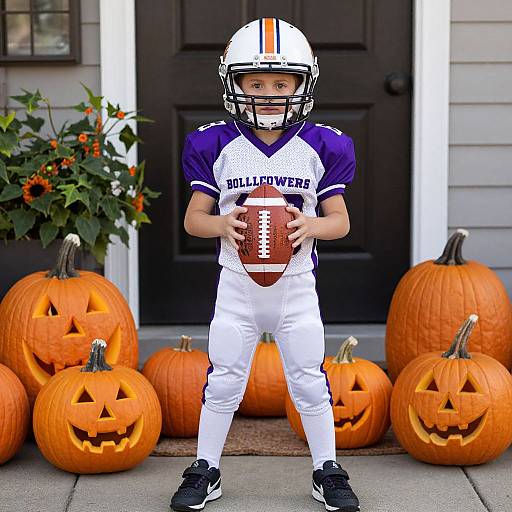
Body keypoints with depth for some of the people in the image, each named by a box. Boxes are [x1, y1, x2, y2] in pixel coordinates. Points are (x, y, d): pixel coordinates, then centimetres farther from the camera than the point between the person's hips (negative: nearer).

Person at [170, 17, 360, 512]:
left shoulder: (320, 147, -5)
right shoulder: (216, 146, -5)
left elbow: (340, 220, 1)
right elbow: (193, 217, 0)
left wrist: (310, 225, -21)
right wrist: (222, 223, -21)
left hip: (296, 285, 0)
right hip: (237, 284, 0)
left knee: (309, 382, 7)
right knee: (222, 381, 7)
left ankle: (327, 471, 24)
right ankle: (205, 470, 23)